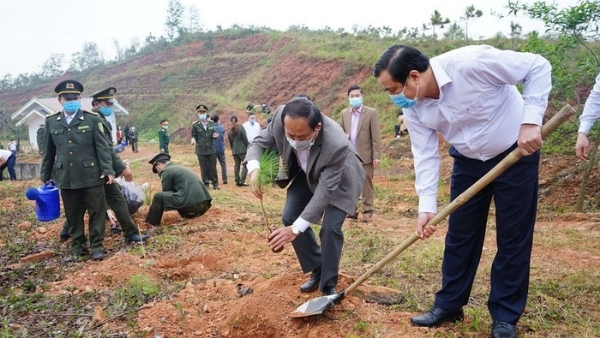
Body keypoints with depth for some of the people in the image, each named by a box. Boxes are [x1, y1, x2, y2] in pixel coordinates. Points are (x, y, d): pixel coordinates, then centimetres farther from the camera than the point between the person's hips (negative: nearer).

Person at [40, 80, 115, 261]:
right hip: (66, 177, 3)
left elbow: (102, 147, -4)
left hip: (92, 175, -2)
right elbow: (48, 151, 13)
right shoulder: (51, 122, 6)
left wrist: (108, 170, -10)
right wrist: (45, 175, 16)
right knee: (73, 214, 12)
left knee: (97, 212, 4)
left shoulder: (92, 119, -2)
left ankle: (97, 246, 15)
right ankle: (77, 245, 27)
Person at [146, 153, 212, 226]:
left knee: (158, 197, -4)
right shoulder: (179, 168, 27)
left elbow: (166, 192, 7)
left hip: (191, 203, -9)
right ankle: (191, 213, 15)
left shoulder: (166, 171, 0)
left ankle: (152, 226, 4)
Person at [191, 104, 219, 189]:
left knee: (213, 167, 6)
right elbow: (193, 135, 3)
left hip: (211, 149, 2)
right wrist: (193, 139, -20)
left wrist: (214, 135, -12)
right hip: (201, 150, -2)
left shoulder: (211, 123, 6)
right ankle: (205, 183, 15)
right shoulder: (195, 125, -2)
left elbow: (213, 134, 11)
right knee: (203, 168, 4)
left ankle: (215, 183, 17)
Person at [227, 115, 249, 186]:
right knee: (245, 165, -2)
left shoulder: (229, 131, 8)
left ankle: (237, 181, 11)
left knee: (236, 165, 10)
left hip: (234, 151, 5)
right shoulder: (241, 128, -5)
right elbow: (245, 139, -6)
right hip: (242, 149, -5)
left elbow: (230, 142, 13)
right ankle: (242, 181, -10)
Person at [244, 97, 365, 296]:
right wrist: (254, 168, -40)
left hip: (339, 180, -5)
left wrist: (296, 228, -38)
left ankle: (328, 284, 6)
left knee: (330, 228, -16)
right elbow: (260, 141, -17)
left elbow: (325, 190, -37)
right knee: (290, 218, -1)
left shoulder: (336, 145, -44)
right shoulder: (281, 116, -32)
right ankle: (317, 271, 17)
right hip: (305, 173, 5)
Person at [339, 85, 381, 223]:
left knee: (366, 185, 4)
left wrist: (376, 156, -11)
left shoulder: (371, 112, -4)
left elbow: (376, 136, -6)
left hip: (365, 156, -4)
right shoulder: (344, 113, 9)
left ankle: (367, 211, 12)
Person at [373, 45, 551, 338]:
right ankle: (449, 305, 23)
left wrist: (531, 121, -30)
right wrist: (426, 205, -19)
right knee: (459, 235, 8)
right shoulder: (413, 107, -14)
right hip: (468, 160, 5)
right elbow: (425, 155, -11)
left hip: (516, 151, -4)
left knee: (513, 237, 2)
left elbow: (538, 67, -22)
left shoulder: (471, 63, -31)